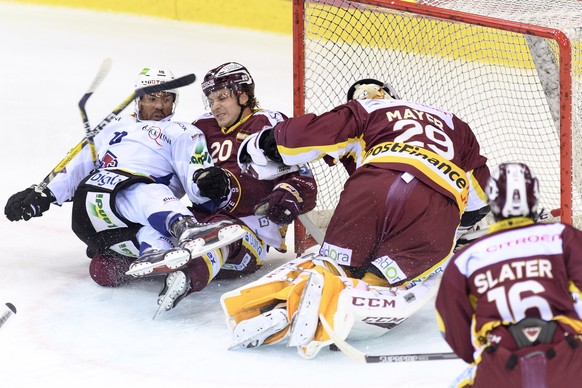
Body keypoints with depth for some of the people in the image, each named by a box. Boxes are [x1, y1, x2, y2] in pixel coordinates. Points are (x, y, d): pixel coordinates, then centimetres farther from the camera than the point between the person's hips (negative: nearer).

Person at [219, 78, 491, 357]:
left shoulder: (363, 110, 29)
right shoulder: (453, 124, 39)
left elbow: (307, 135, 18)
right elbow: (479, 199, 37)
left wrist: (260, 146, 35)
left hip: (374, 187, -1)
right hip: (437, 213, 1)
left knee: (335, 266, 15)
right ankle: (338, 301, -26)